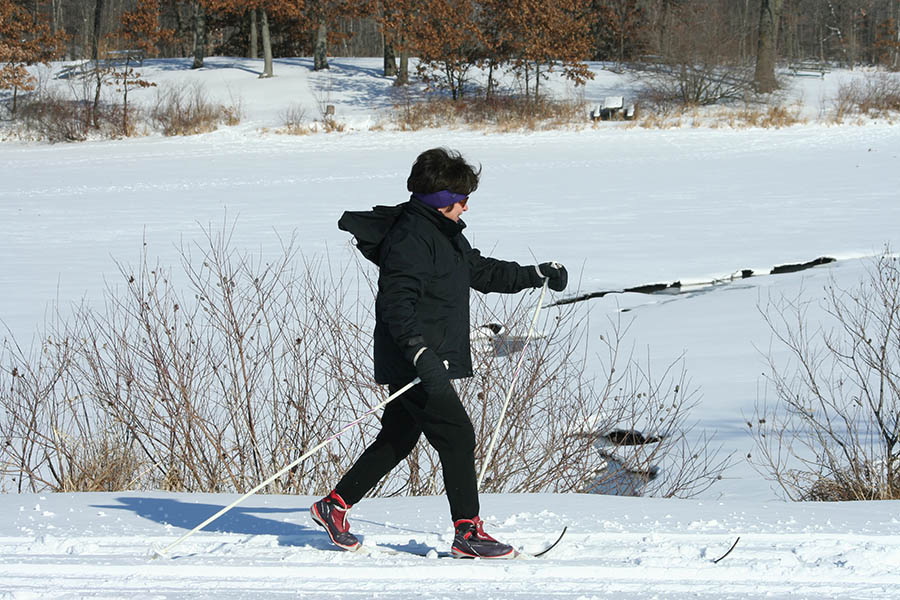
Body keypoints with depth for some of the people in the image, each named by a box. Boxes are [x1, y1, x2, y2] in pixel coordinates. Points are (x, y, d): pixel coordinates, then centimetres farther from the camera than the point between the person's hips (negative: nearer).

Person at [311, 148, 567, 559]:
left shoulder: (445, 233, 15)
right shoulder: (410, 239, -18)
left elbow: (480, 271, 29)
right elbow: (396, 304, -27)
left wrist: (535, 275, 26)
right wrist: (419, 351, -37)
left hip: (429, 362, 11)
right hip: (412, 365, -11)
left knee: (398, 440, 16)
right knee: (457, 437, -10)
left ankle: (334, 505, 25)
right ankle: (468, 533, -6)